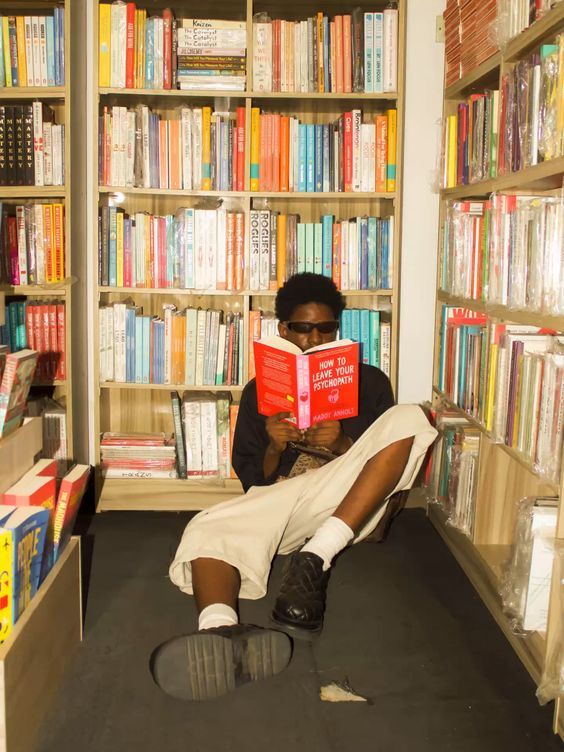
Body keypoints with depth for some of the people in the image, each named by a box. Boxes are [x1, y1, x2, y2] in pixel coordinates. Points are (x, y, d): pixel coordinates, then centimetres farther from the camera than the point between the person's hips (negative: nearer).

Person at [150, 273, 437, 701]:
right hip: (277, 501, 0)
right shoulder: (260, 392, 20)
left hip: (350, 506, 0)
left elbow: (384, 454, 9)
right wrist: (274, 448, -7)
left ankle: (315, 558, -34)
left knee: (408, 419, -24)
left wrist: (343, 443, -12)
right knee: (207, 532, -30)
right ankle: (221, 633, -63)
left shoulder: (369, 381, 19)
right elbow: (252, 480, 15)